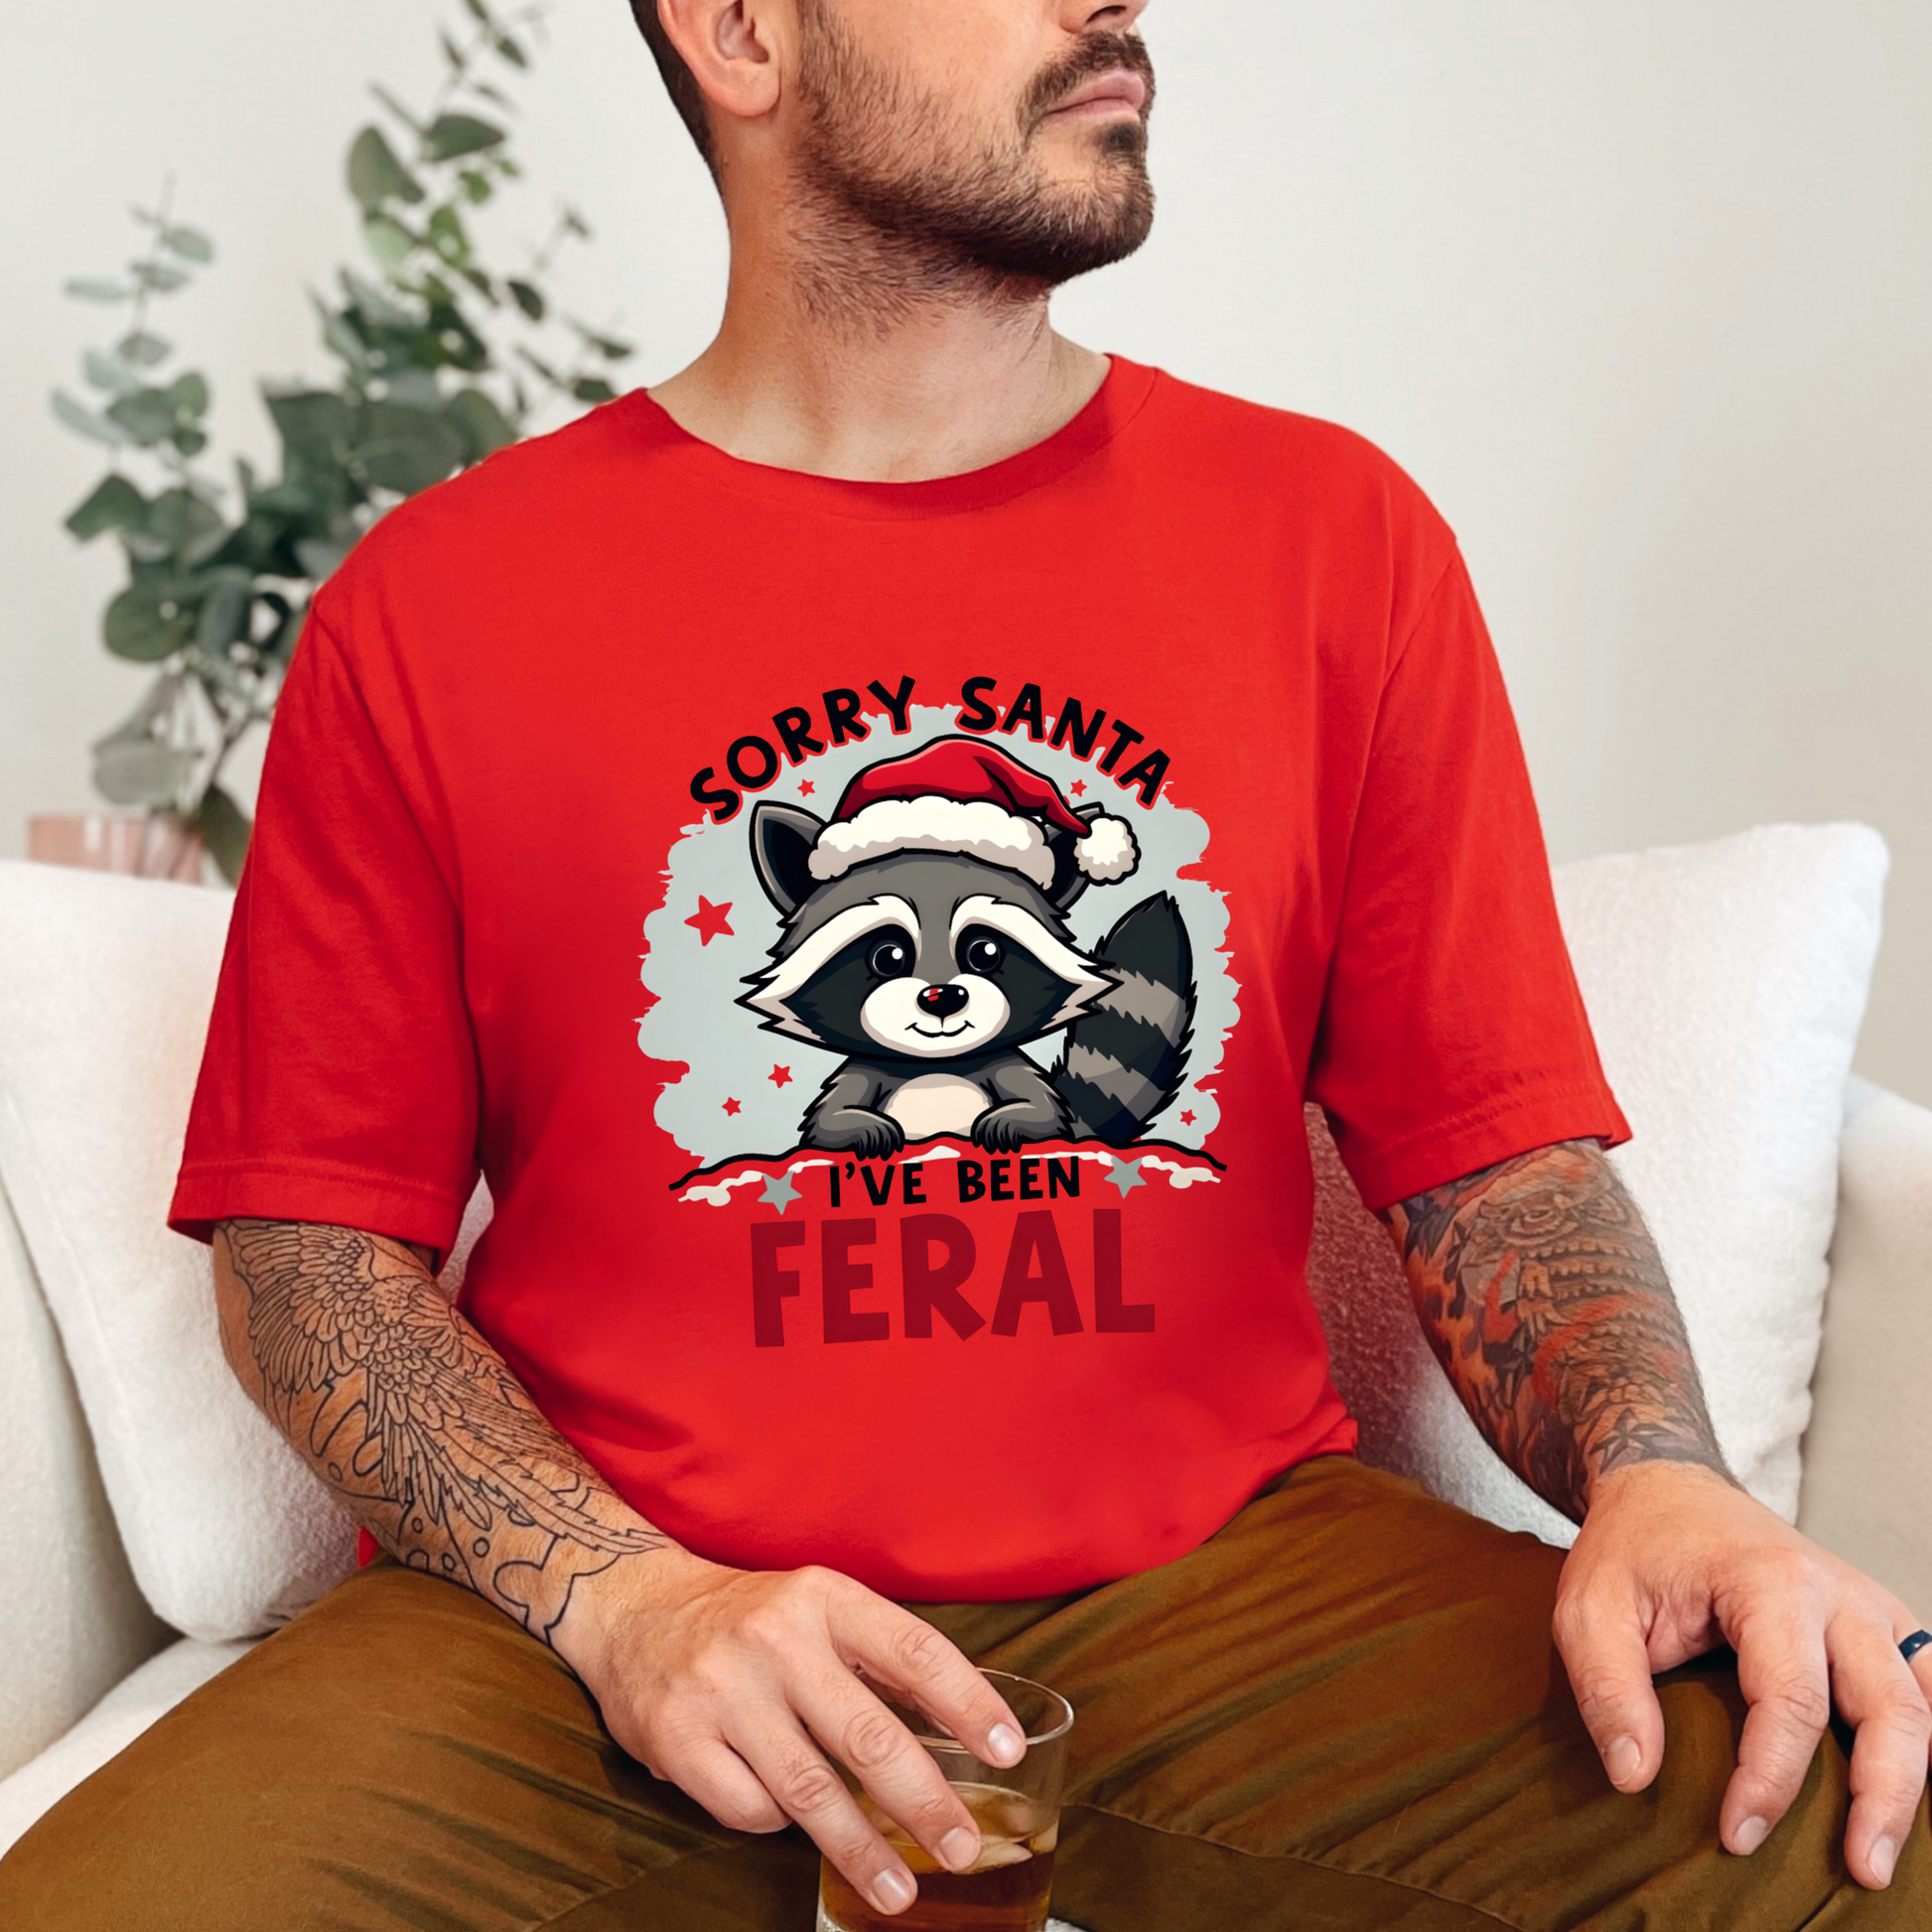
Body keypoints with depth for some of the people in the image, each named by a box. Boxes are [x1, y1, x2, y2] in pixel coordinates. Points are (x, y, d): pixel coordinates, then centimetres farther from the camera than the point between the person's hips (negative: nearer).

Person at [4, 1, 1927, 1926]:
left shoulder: (1338, 538, 5)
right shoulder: (429, 612, 0)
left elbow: (1498, 1149, 5)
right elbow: (304, 1231, 2)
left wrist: (1656, 1476, -15)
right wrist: (620, 1597, -13)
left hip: (1220, 1573, 2)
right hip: (612, 1618, 0)